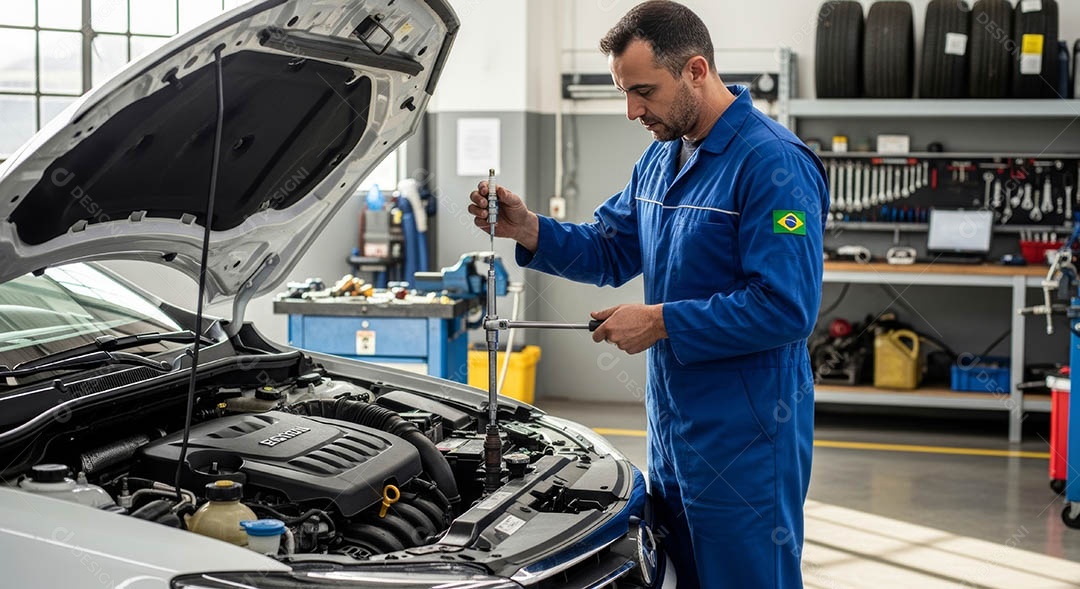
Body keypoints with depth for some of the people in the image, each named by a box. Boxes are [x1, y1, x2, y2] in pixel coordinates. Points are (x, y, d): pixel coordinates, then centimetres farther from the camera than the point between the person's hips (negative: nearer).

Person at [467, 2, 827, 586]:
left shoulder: (772, 163, -19)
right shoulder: (661, 158, 11)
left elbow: (786, 308, -24)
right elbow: (611, 251, 19)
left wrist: (662, 323, -20)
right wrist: (530, 231, 0)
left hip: (744, 442, -9)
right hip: (673, 428, 9)